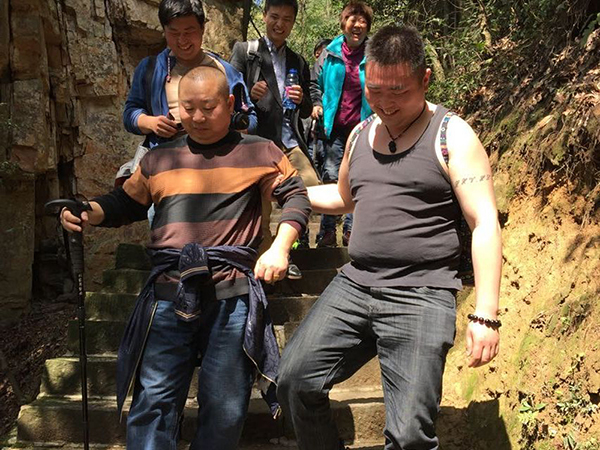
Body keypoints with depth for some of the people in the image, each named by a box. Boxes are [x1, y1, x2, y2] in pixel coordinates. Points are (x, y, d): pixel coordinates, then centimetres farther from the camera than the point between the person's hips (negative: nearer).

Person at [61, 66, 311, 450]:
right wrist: (86, 213, 4)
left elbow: (295, 195, 10)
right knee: (154, 402, 0)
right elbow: (126, 203, 24)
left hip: (231, 294, -2)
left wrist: (280, 247, -5)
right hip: (168, 292, 2)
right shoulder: (159, 160, 16)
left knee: (225, 410, 7)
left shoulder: (259, 153, 8)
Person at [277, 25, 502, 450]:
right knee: (294, 382, -1)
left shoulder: (451, 136, -3)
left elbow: (485, 225, -8)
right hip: (354, 285, 6)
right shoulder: (361, 133, 15)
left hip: (420, 297, -6)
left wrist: (486, 315, -16)